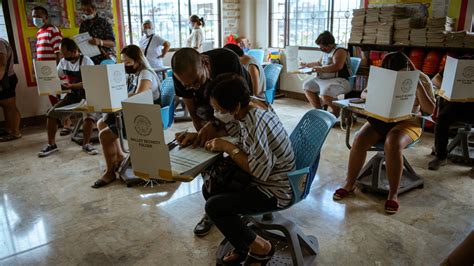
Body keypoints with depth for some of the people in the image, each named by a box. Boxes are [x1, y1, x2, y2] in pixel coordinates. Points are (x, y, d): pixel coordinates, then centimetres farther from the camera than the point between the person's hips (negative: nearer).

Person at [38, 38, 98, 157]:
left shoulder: (86, 61, -15)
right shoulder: (63, 62, 4)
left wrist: (70, 86, -29)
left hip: (86, 95, -6)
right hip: (72, 95, 6)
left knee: (89, 115, -32)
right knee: (51, 113, -7)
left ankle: (86, 144, -11)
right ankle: (51, 144, 7)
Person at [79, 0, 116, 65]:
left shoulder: (104, 22, -4)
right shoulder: (83, 24, 9)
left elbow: (112, 43, -11)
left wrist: (100, 42, -28)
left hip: (106, 58, -3)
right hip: (90, 60, 3)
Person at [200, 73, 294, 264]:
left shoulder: (256, 122, -29)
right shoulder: (247, 113, -2)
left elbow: (260, 170, -29)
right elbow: (245, 147, 13)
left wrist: (227, 147, -20)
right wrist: (219, 144, -3)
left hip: (276, 190, -9)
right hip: (264, 178, 10)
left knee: (214, 206, -15)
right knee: (209, 188, 8)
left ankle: (260, 248, 6)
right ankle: (243, 245, 19)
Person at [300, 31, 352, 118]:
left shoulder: (339, 51, -11)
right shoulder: (326, 52, 17)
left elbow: (337, 66, -27)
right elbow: (319, 63, 35)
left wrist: (321, 69, -22)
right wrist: (307, 65, 29)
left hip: (340, 80, -10)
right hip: (323, 79, 10)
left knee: (325, 92, -35)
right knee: (307, 85, 9)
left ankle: (336, 111, -5)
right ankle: (319, 110, 12)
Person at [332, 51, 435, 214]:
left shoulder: (422, 79, -2)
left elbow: (430, 110, -8)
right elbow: (364, 94, 8)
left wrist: (418, 86, -18)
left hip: (407, 122, -3)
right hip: (381, 119, 3)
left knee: (392, 144, -36)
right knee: (359, 140, -26)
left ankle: (393, 194, -23)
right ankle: (349, 184, -8)